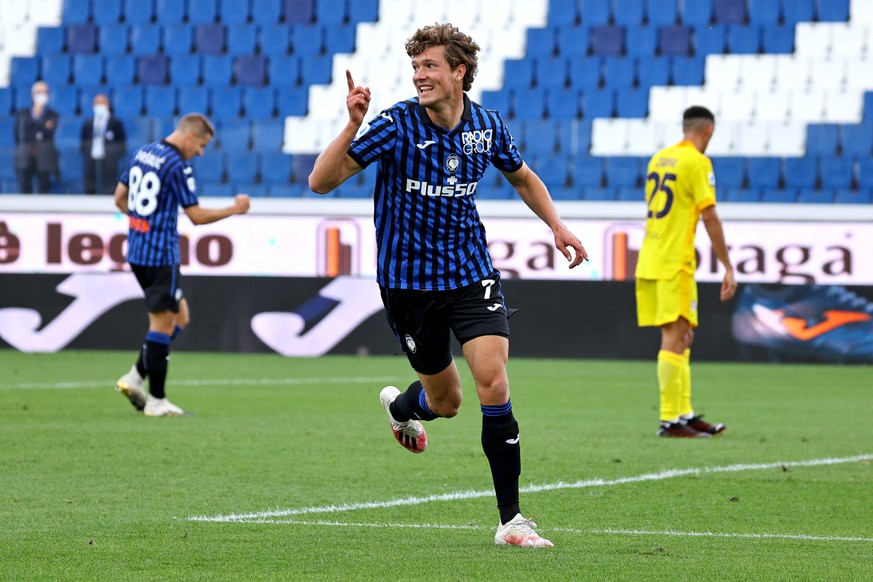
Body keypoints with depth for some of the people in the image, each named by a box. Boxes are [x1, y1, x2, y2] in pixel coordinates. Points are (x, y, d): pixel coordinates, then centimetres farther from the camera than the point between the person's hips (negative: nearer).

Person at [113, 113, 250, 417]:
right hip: (160, 255, -9)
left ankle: (135, 378, 12)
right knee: (163, 325, -1)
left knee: (179, 316, 17)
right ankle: (156, 401, 3)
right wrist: (234, 209, -3)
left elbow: (120, 198, 17)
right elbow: (196, 215, -14)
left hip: (137, 251, 9)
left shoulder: (142, 153, 10)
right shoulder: (177, 166, -16)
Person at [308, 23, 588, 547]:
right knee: (445, 401, 9)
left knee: (494, 384, -16)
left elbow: (522, 176, 20)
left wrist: (557, 225, 9)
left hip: (471, 273, 2)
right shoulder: (397, 124, -13)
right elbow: (321, 181, -18)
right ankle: (400, 406, 48)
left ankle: (510, 519, -9)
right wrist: (354, 127, -31)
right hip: (409, 280, -2)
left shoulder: (486, 126, -2)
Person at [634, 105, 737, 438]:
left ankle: (685, 414, 15)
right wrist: (728, 268, -10)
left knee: (682, 337, 14)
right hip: (675, 263, -8)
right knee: (674, 338, -8)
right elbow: (709, 217, -13)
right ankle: (670, 420, -10)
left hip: (649, 261, 8)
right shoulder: (697, 162, -9)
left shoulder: (659, 159, 15)